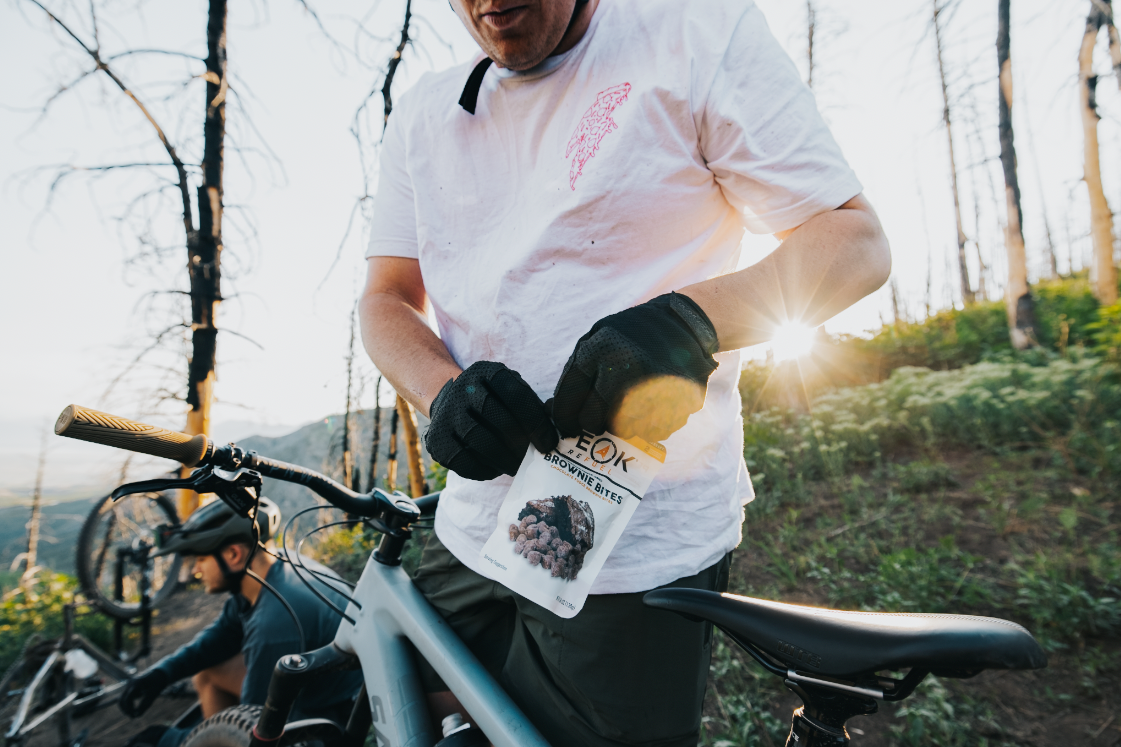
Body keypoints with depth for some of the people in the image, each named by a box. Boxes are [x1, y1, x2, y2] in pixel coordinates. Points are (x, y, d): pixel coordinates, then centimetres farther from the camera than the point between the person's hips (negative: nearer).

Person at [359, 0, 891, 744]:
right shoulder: (424, 113, 10)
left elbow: (857, 240, -8)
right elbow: (386, 300, 8)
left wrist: (693, 319, -28)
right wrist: (446, 391, -15)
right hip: (470, 537, 6)